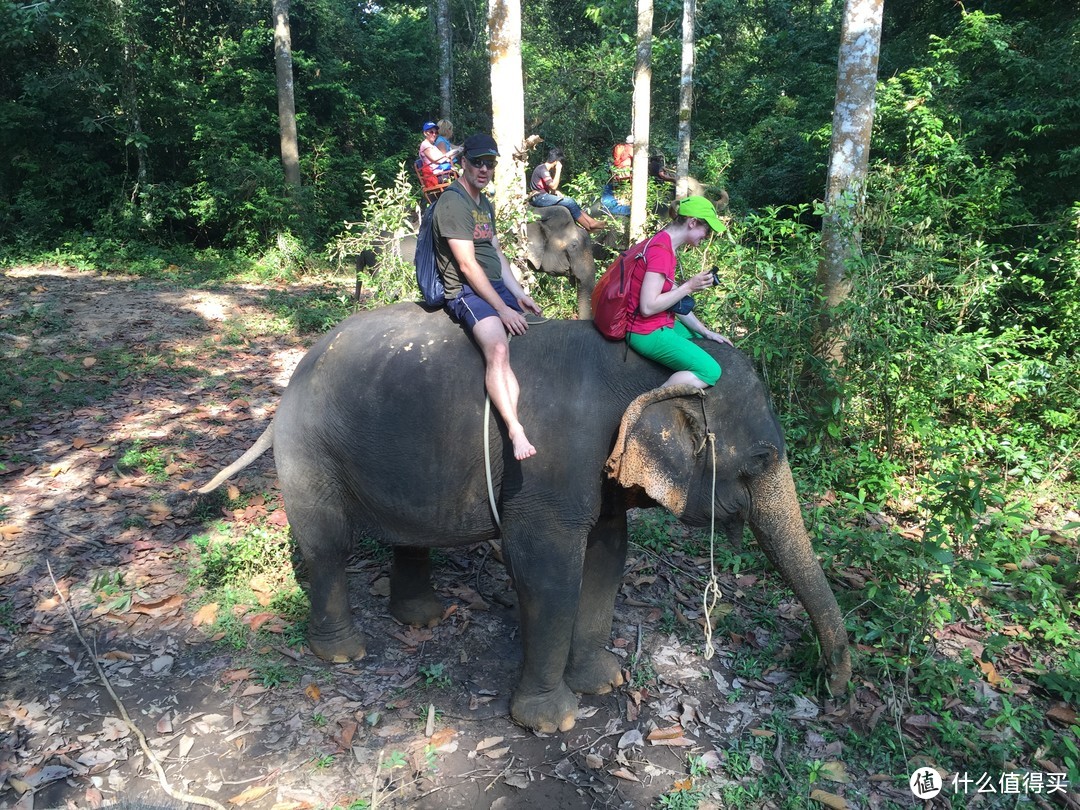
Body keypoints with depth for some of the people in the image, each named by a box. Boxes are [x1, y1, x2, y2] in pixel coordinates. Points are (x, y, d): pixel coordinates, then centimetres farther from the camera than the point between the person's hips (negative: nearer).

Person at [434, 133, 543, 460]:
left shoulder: (485, 204, 19)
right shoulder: (453, 203, -11)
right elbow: (468, 265, -17)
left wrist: (520, 295, 7)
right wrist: (502, 309, -18)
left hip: (498, 286, 10)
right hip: (467, 292, -10)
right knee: (498, 350, -31)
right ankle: (515, 431, -33)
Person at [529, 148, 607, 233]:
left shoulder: (546, 169, 16)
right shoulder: (542, 169, -16)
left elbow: (551, 187, 21)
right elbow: (553, 186, -24)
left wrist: (557, 192, 2)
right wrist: (558, 170, -18)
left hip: (543, 195, 10)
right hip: (539, 197, -10)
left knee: (571, 201, 1)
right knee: (570, 202, -17)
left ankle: (592, 222, -6)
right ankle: (590, 227, -10)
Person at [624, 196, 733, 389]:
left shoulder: (665, 244, 11)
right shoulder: (661, 251, -20)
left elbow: (674, 299, 12)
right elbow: (647, 307, -26)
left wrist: (705, 331, 9)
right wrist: (689, 286, -19)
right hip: (647, 333, -11)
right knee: (710, 371, -16)